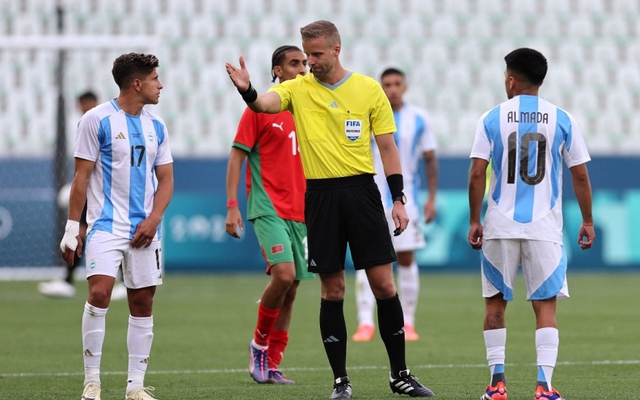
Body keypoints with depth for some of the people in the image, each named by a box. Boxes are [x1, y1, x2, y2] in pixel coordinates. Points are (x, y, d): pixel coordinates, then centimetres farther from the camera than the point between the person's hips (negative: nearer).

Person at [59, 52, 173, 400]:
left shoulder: (156, 126, 11)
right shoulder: (97, 120, -5)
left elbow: (166, 179, 13)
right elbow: (81, 177, -4)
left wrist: (153, 219, -3)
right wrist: (72, 228, -7)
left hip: (144, 228, 5)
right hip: (106, 225, -5)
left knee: (143, 302, 4)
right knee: (99, 292, -19)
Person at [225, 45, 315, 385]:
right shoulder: (260, 109, -3)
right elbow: (236, 158, -4)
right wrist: (232, 207, -11)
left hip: (301, 213, 6)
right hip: (268, 208, -6)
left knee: (290, 290, 4)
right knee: (284, 274, -23)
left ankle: (270, 365, 12)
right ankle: (259, 342, -1)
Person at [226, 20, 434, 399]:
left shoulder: (369, 89, 4)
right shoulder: (298, 89, 4)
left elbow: (387, 146, 6)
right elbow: (264, 103, -16)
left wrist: (399, 199, 1)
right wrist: (247, 91, -39)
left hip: (361, 190, 0)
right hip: (320, 194, 0)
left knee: (383, 282, -1)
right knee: (332, 288, 2)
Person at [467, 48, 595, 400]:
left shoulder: (492, 119, -1)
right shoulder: (562, 120, 1)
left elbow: (477, 175, -5)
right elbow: (580, 175, 2)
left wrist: (474, 221, 4)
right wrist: (587, 221, 12)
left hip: (500, 226, 0)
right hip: (545, 227, 0)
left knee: (495, 303, 13)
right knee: (545, 305, 1)